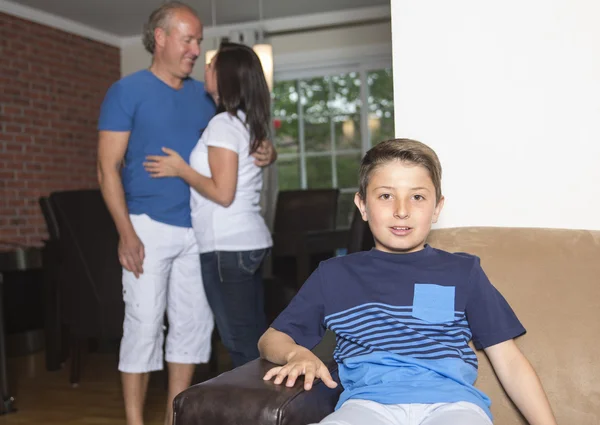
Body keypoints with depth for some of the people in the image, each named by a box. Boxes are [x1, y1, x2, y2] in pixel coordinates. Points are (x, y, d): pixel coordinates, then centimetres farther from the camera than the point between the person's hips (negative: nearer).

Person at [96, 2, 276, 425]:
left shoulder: (204, 96, 12)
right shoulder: (127, 92, -2)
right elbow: (108, 168, -6)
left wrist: (264, 153, -5)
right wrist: (127, 233, -15)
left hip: (197, 229, 5)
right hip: (149, 227, -5)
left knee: (194, 323, 8)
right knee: (145, 323, -3)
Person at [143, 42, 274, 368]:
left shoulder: (223, 124, -13)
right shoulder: (247, 122, 13)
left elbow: (223, 193, -19)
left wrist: (180, 169, -8)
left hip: (227, 247, -9)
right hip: (251, 241, 9)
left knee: (240, 341, -1)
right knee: (255, 338, 13)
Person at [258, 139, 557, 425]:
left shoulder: (463, 271, 19)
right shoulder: (334, 275, 20)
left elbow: (509, 361, 17)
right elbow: (272, 338, 22)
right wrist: (297, 353, -1)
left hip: (451, 400, 0)